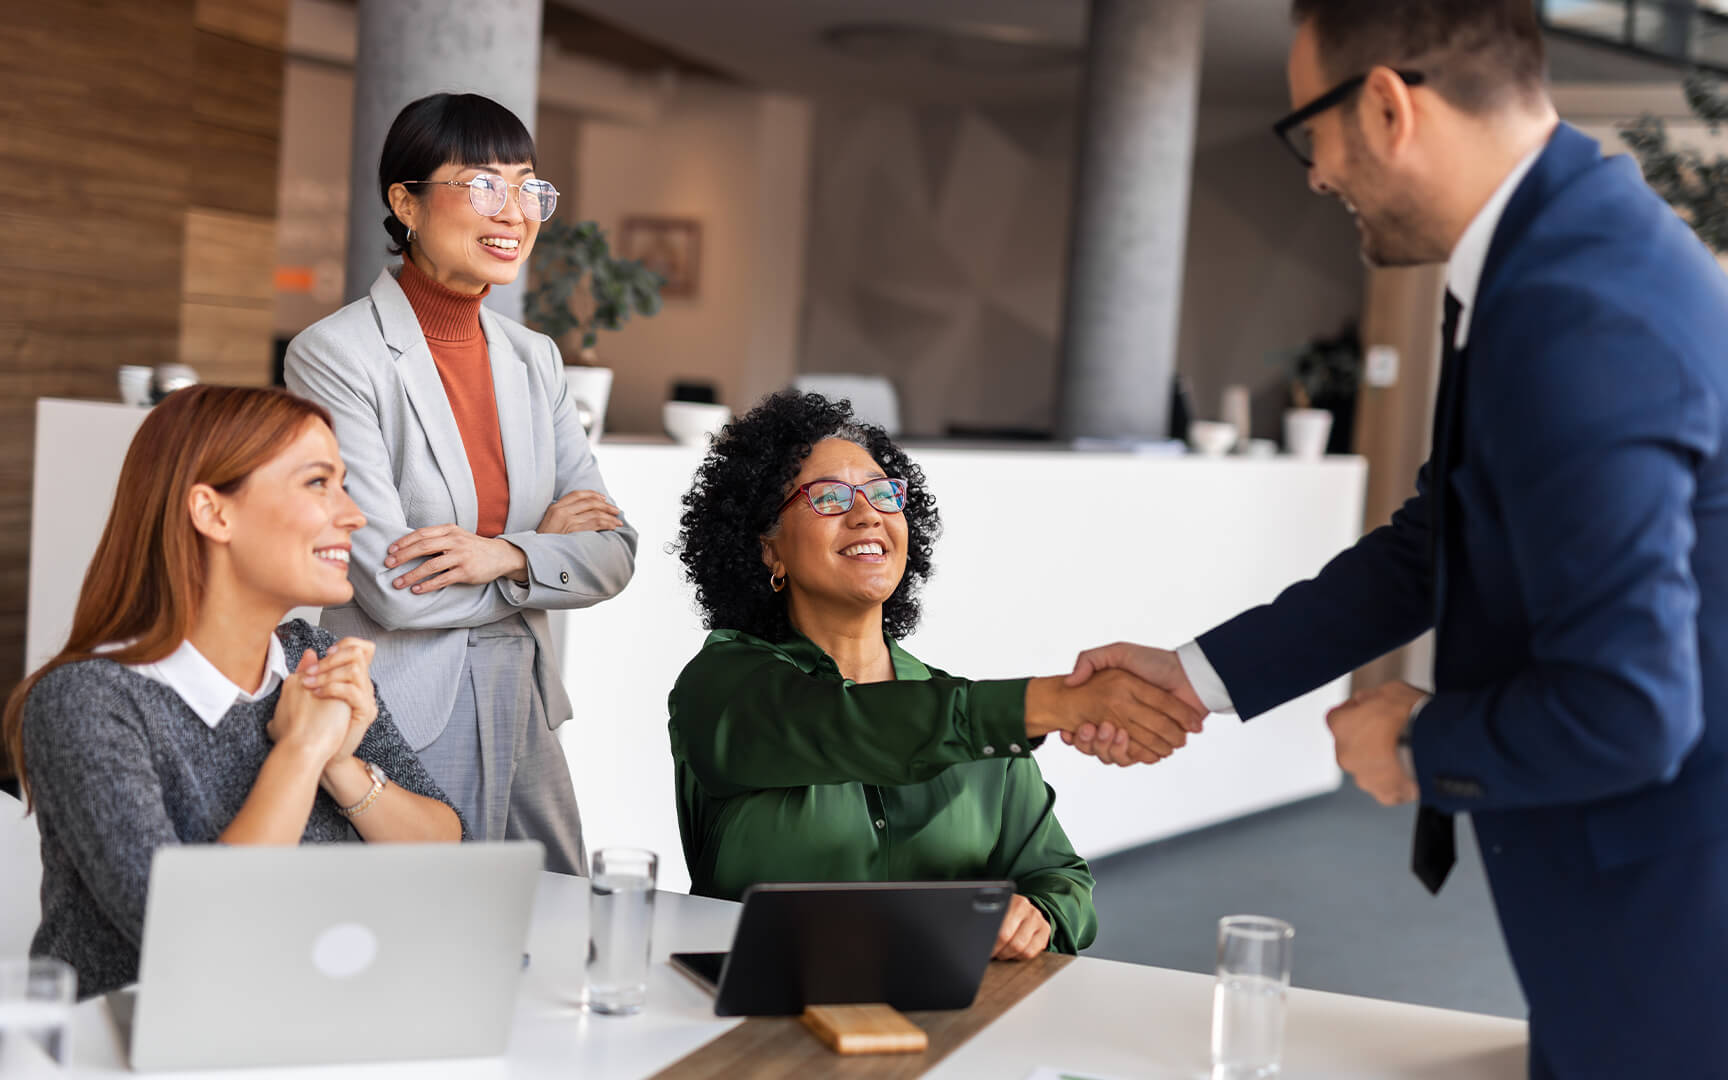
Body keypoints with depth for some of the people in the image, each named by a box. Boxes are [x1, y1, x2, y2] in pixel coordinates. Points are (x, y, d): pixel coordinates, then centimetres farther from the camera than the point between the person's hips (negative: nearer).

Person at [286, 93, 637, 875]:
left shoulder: (534, 359, 10)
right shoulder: (334, 355, -10)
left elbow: (613, 553, 5)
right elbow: (390, 586, -17)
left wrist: (506, 556, -14)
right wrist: (544, 543, -4)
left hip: (523, 718, 6)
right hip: (397, 722, -6)